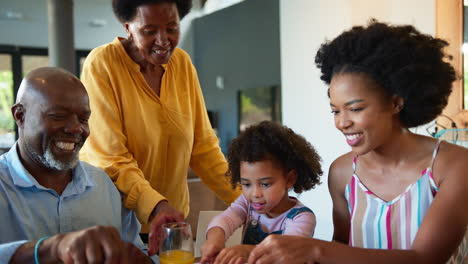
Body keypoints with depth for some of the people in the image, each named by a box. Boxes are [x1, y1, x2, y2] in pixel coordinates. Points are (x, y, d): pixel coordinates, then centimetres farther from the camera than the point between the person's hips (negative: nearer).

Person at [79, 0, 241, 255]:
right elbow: (110, 158, -20)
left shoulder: (182, 62, -1)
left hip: (171, 217, 5)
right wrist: (154, 206, -35)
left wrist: (245, 197, -9)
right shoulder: (101, 64, -16)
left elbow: (202, 146, 0)